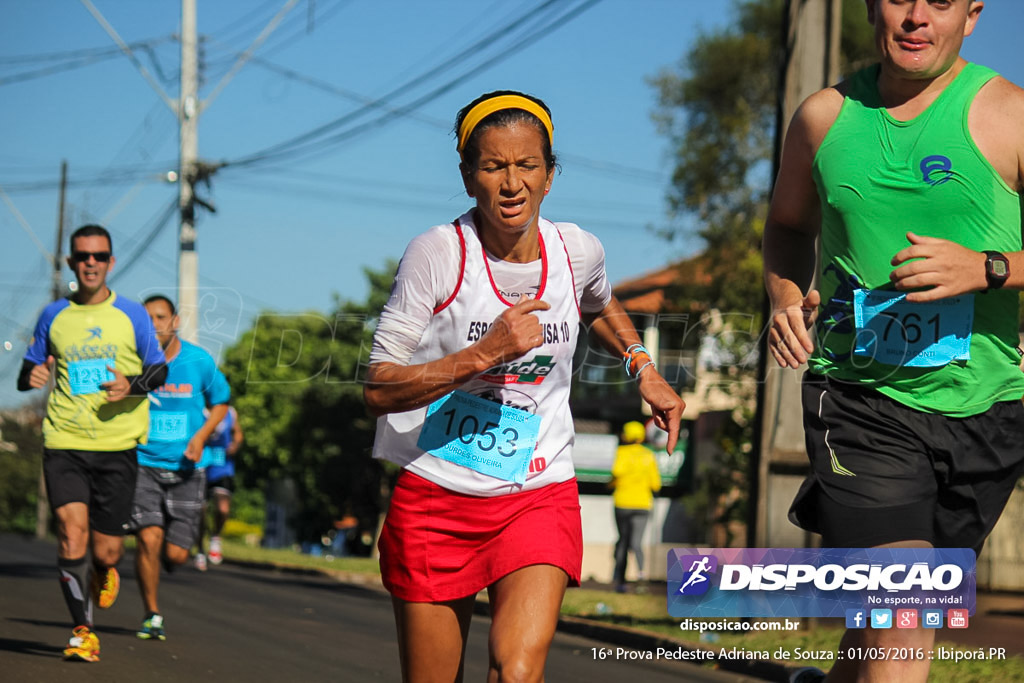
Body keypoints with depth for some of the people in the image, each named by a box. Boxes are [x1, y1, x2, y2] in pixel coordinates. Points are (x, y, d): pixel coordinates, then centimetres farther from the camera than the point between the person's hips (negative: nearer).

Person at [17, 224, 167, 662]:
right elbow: (26, 373, 16)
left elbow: (159, 369, 11)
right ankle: (82, 630, -3)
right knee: (72, 529, -18)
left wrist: (133, 385, -11)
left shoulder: (132, 315, 5)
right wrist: (32, 377, -8)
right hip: (63, 444, 0)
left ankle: (104, 572, 39)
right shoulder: (53, 316, 8)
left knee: (105, 551, 0)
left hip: (116, 445, 0)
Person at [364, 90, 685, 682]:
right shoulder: (438, 254, -11)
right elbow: (378, 390, -15)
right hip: (436, 499, -1)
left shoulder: (578, 251, 0)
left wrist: (644, 367, 14)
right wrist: (485, 352, -23)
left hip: (540, 496, 1)